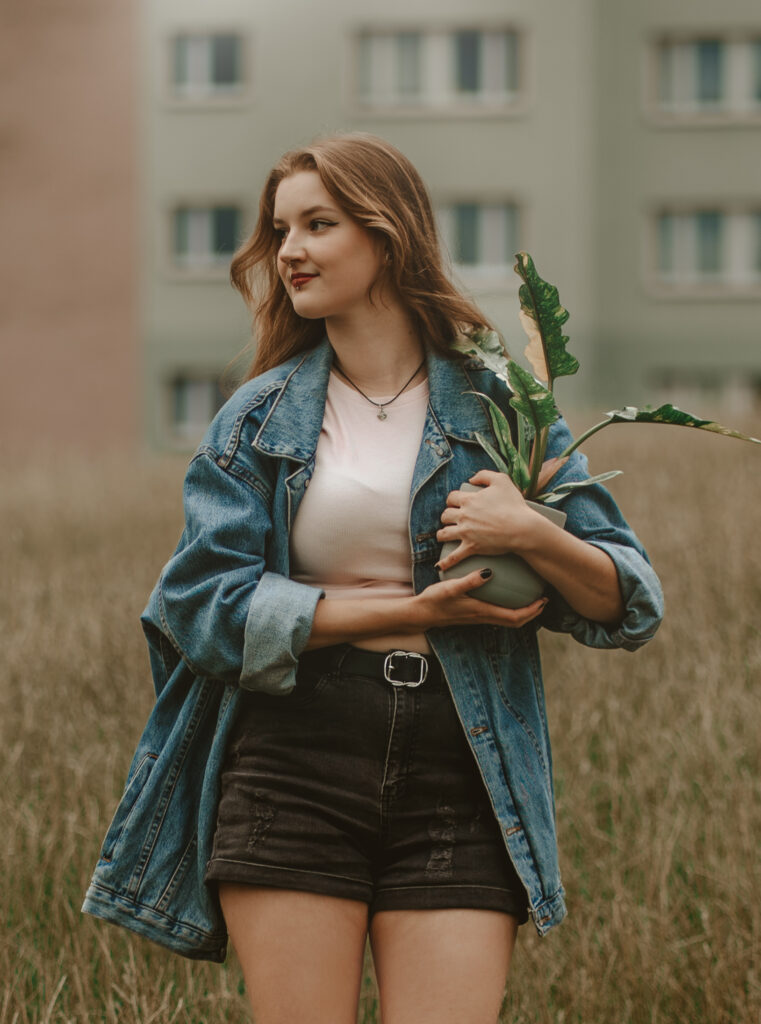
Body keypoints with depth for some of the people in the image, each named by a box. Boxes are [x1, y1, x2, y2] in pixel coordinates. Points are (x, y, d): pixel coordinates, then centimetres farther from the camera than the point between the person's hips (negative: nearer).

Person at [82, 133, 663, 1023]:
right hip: (289, 772, 0)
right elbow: (206, 600, -5)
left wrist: (533, 536, -15)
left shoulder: (497, 407, 8)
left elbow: (631, 606, 6)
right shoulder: (260, 416, 9)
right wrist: (416, 612, -10)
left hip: (456, 783, 0)